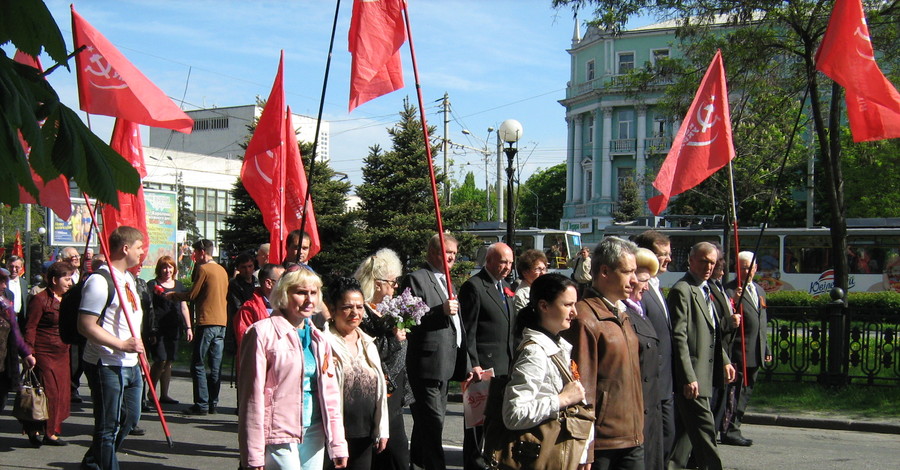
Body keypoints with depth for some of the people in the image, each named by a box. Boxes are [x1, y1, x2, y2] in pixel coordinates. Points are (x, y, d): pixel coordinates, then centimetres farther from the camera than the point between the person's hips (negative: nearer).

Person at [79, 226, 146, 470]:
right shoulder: (100, 281, -17)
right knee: (109, 426, -1)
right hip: (107, 365, -10)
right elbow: (86, 325, -22)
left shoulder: (128, 278, 13)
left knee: (130, 417, 19)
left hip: (130, 365, 10)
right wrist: (122, 345, -25)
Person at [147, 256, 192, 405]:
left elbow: (184, 308, 21)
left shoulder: (179, 285, 16)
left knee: (169, 361, 6)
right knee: (161, 360, -12)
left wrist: (188, 327, 15)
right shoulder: (152, 285, 0)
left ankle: (164, 394, 13)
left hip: (173, 329, 5)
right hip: (158, 329, -5)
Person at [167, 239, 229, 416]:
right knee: (215, 366, 9)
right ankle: (213, 403, 11)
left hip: (206, 322, -7)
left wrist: (173, 295, 10)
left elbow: (192, 295, -7)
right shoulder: (222, 270, 15)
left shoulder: (203, 269, -8)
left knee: (198, 365, -2)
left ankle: (201, 404, -5)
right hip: (222, 321, 7)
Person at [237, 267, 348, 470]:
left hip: (314, 435, 6)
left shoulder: (318, 339, 14)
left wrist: (338, 445, 10)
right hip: (279, 436, -6)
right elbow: (252, 395, -10)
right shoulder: (264, 333, -7)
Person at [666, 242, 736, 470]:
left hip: (704, 373, 10)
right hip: (692, 376, -10)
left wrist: (725, 360, 15)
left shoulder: (706, 290, 17)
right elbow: (679, 338, -19)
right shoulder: (681, 290, -13)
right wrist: (689, 377, -22)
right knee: (704, 430, -6)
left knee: (688, 427, 14)